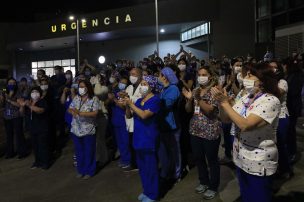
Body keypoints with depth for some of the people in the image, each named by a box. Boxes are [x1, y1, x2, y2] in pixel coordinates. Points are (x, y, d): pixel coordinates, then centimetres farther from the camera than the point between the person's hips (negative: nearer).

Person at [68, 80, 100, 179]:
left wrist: (80, 113, -24)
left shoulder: (94, 99, -8)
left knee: (88, 152, 7)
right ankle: (80, 170, 31)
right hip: (76, 129, 5)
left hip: (88, 130, -5)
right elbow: (70, 109, 9)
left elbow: (95, 113, -17)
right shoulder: (76, 98, 8)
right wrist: (73, 112, -15)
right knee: (79, 151, 15)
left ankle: (89, 171, 23)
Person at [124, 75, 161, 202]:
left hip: (149, 139, -8)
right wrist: (127, 105, -8)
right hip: (138, 137, 8)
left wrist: (131, 104, -20)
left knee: (150, 167, 3)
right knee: (142, 166, 17)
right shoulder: (139, 100, 11)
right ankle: (146, 190, 33)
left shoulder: (155, 100, -12)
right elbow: (129, 116, 10)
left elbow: (144, 115, -25)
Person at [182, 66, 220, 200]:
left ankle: (213, 187, 22)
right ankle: (204, 182, 35)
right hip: (195, 130, 6)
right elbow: (188, 110, 8)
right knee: (198, 158, 16)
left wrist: (199, 98, -27)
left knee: (212, 160, 6)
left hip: (210, 132, -6)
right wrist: (189, 99, -9)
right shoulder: (195, 91, 9)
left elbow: (209, 110, -18)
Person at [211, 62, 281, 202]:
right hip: (241, 158, 7)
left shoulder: (271, 101, -19)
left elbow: (245, 125, -30)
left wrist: (225, 102, -25)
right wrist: (220, 101, -14)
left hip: (258, 163, -7)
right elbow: (226, 119, 4)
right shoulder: (246, 97, 4)